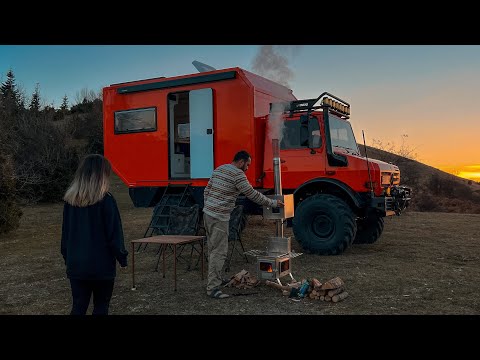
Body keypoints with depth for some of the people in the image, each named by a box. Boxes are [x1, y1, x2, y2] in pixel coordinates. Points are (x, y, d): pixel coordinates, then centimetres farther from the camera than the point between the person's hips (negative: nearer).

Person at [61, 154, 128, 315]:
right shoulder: (105, 200, -14)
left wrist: (67, 257, 19)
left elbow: (65, 232, 9)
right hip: (102, 265, -4)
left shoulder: (70, 199, 2)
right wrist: (122, 257, 0)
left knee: (78, 306, 11)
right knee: (101, 307, 10)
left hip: (76, 264, 4)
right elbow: (114, 233, -12)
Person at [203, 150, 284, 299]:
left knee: (213, 249, 19)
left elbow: (207, 191, 19)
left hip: (207, 213, 10)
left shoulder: (218, 169, 15)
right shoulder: (237, 174, -12)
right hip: (219, 218, -10)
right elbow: (253, 195, -10)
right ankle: (212, 288, -5)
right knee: (219, 252, -7)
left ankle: (215, 279, 31)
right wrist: (273, 203, 0)